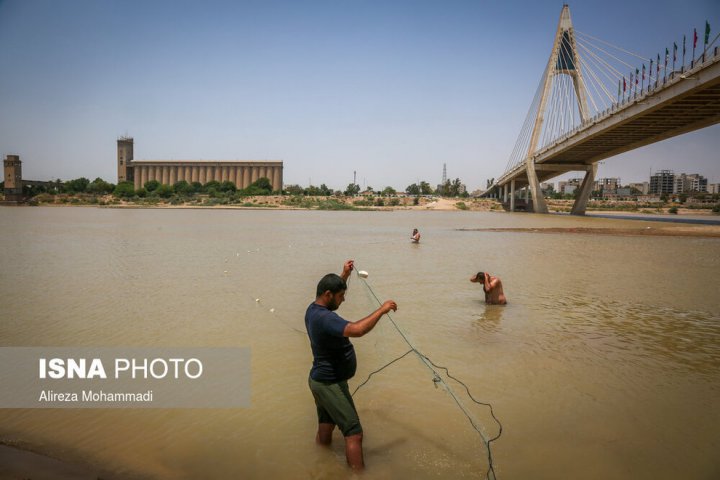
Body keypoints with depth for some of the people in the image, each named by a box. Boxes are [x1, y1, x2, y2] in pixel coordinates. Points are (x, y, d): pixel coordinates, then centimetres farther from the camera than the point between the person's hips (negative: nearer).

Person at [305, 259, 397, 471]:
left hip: (321, 380, 10)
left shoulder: (313, 309, 2)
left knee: (325, 428, 22)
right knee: (353, 432, -5)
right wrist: (382, 309, -32)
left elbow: (332, 290, 25)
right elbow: (356, 329, -43)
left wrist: (345, 275, 21)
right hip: (330, 384, -10)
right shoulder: (324, 318, -29)